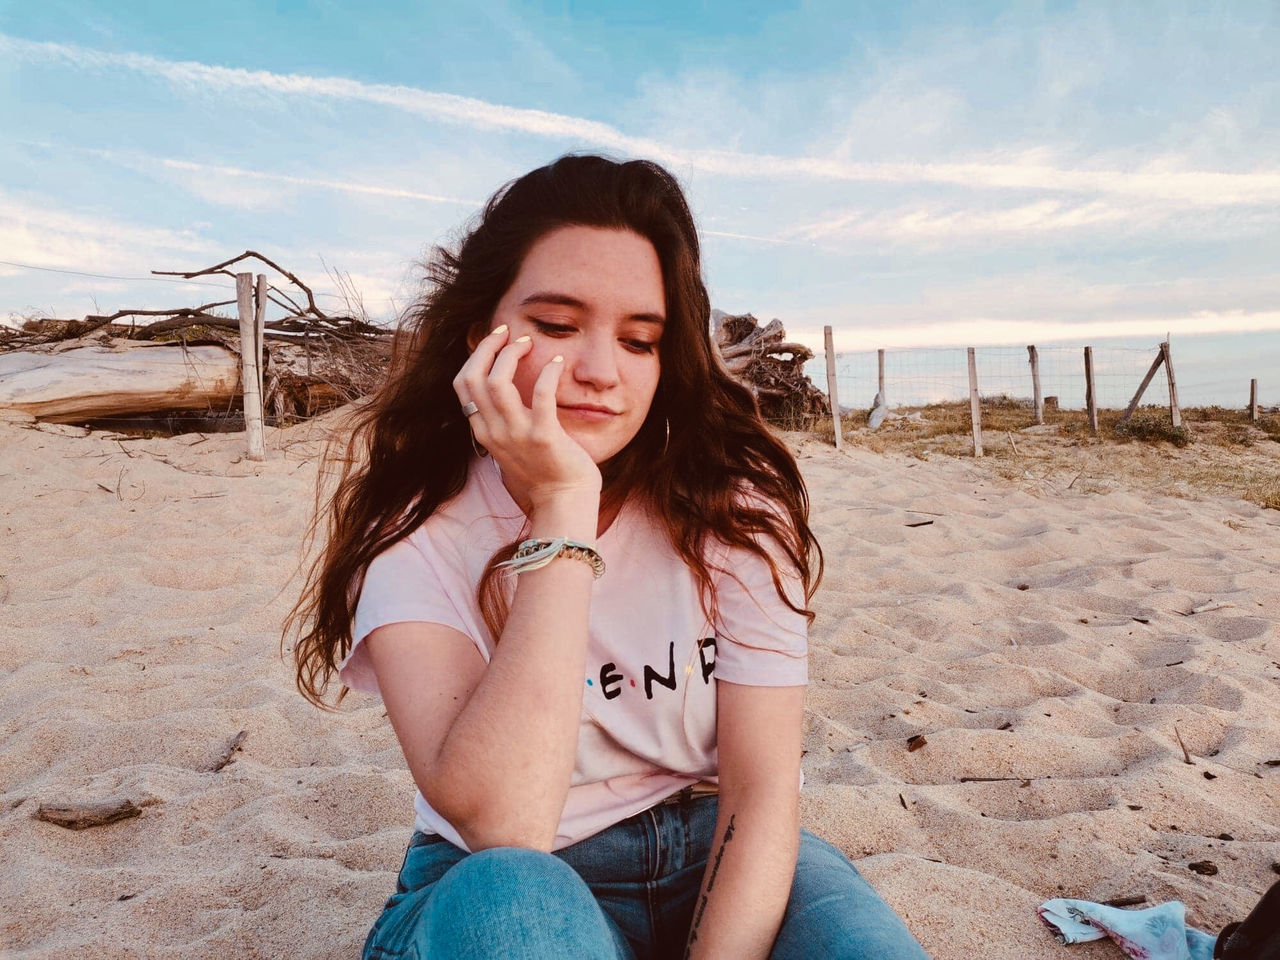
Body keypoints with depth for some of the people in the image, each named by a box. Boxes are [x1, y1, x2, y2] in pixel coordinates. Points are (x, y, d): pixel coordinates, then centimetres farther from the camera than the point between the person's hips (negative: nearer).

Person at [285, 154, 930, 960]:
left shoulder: (731, 502, -12)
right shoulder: (414, 527, -16)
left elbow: (763, 789, -14)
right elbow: (501, 823, -29)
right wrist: (561, 512, -30)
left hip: (714, 855, 2)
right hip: (501, 889, -1)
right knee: (512, 895, -35)